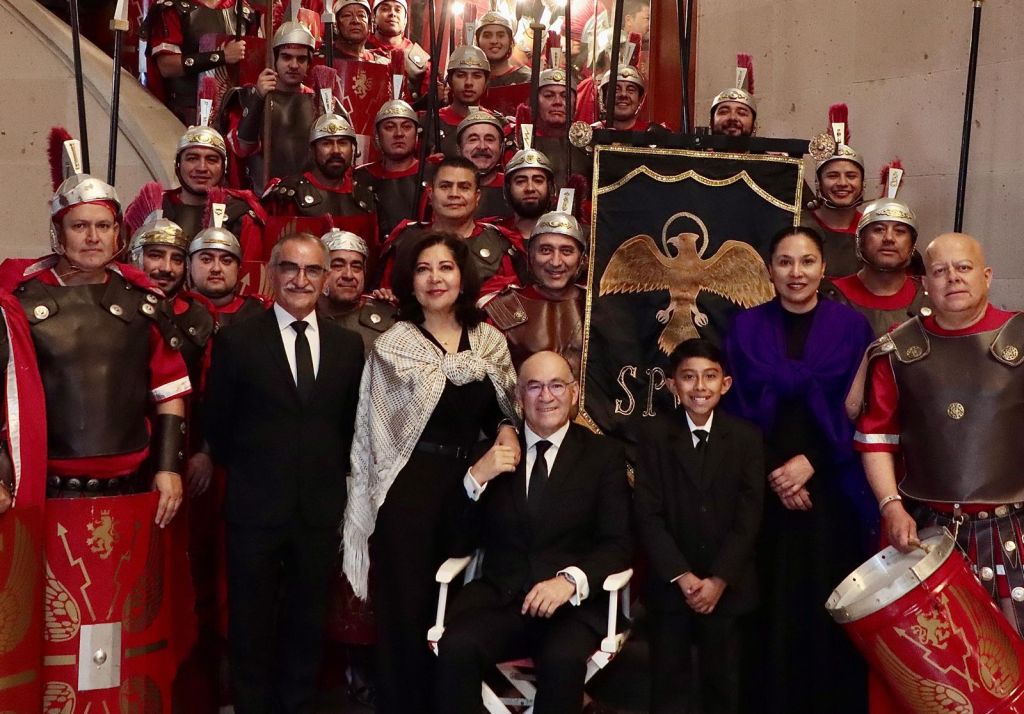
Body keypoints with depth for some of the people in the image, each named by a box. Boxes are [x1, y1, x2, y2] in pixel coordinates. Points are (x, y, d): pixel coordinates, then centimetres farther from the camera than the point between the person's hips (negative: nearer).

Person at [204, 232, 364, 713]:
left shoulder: (348, 345, 4)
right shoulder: (237, 340, -3)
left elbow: (350, 423, 11)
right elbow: (217, 424, 2)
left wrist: (332, 476, 5)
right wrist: (247, 473, 5)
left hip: (321, 510, 2)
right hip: (256, 509, -2)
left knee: (308, 627, 14)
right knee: (252, 630, 11)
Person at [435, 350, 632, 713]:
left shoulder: (604, 454, 7)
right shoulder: (492, 450, 12)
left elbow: (618, 543, 0)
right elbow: (459, 543, 9)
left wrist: (571, 579, -20)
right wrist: (476, 477, -8)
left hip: (574, 600, -1)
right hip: (499, 595, 1)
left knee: (563, 659, -33)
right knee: (456, 647, -29)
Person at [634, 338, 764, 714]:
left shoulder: (747, 437, 1)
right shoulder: (654, 434, -2)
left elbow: (749, 517, -5)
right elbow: (647, 514, -6)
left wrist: (719, 579, -12)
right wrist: (682, 576, -13)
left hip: (728, 585, 1)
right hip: (670, 584, 0)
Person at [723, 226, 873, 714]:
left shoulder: (851, 327, 3)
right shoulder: (745, 328, 5)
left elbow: (857, 413, -1)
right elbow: (737, 413, 1)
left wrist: (808, 463, -12)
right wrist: (774, 473, -10)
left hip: (829, 488, 0)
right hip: (762, 488, 1)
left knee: (825, 601, 3)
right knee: (769, 603, 2)